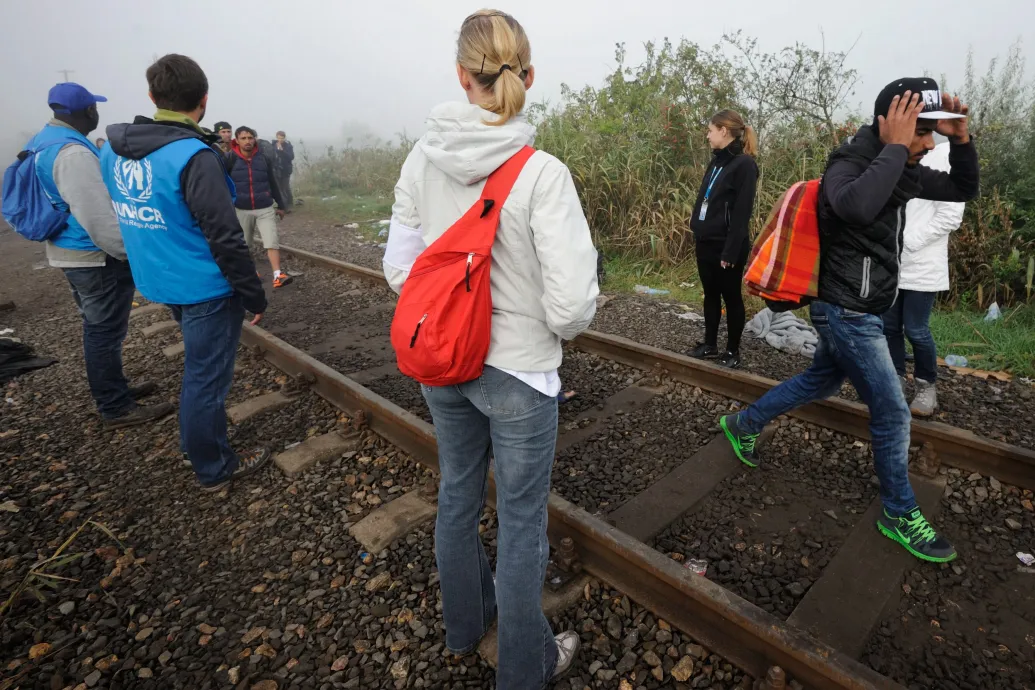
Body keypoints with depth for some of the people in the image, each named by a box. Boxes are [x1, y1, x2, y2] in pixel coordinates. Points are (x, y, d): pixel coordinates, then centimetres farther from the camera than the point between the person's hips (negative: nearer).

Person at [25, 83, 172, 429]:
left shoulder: (43, 143, 12)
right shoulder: (73, 153, -22)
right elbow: (98, 218, -27)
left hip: (71, 253, 10)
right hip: (96, 258, -10)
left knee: (98, 328, 19)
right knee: (106, 332, -3)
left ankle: (113, 389, 33)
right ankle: (116, 408, 7)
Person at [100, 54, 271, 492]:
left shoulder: (113, 149, 4)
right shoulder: (195, 156, -21)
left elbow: (124, 216, 13)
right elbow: (225, 238, -23)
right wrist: (255, 296, -15)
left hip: (158, 280, 8)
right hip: (206, 287, -8)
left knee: (197, 365, 27)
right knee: (207, 375, 3)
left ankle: (195, 436, 47)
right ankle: (214, 469, 19)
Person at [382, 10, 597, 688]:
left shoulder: (422, 159, -4)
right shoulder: (542, 173, -20)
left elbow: (399, 266, 1)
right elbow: (572, 305, -21)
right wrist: (558, 326, 1)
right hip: (518, 372, -5)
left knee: (458, 496, 25)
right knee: (522, 524, 13)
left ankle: (464, 621, 52)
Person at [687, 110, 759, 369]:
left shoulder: (744, 165, -13)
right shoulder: (717, 161, 12)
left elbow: (741, 213, -17)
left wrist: (730, 252, -20)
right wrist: (697, 235, 12)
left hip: (725, 247, -8)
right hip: (706, 243, 8)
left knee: (731, 298, 5)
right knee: (710, 295, 15)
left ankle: (733, 351, 18)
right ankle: (710, 345, 27)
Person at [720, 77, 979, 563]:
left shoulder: (899, 169, 6)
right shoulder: (848, 165, -20)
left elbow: (964, 190, 16)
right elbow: (857, 207, -44)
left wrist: (960, 137, 0)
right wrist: (894, 148, -31)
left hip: (857, 312, 9)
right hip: (846, 313, -9)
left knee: (819, 383, 24)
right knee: (892, 413, 1)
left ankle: (742, 425, 38)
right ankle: (899, 514, 20)